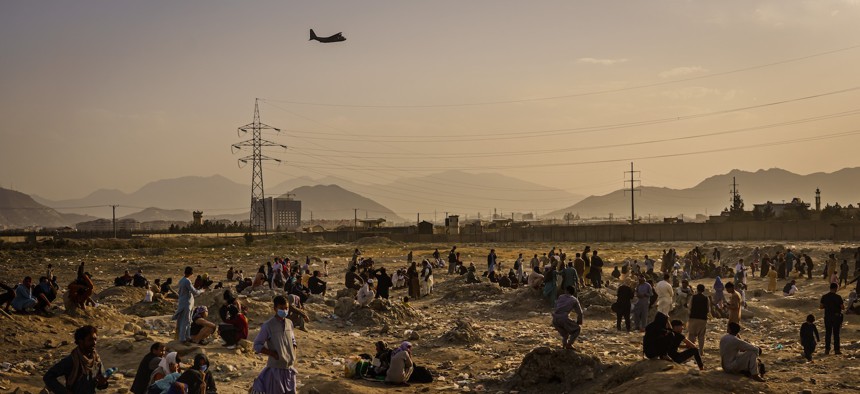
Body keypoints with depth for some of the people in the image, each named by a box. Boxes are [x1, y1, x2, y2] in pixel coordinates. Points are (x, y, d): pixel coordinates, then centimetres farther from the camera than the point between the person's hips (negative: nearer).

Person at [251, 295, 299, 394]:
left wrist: (293, 354, 2)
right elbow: (257, 345, -9)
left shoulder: (289, 323, 6)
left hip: (290, 367, 6)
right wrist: (274, 354, -16)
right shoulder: (268, 325, -12)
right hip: (276, 368, -6)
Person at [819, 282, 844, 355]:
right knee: (836, 334, 6)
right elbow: (843, 307, -10)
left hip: (827, 317, 3)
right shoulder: (838, 297, -13)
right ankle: (836, 350, 7)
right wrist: (843, 304, 11)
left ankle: (827, 349, 11)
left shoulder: (824, 297, -3)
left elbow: (821, 307, -1)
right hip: (836, 317, -3)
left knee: (827, 333, 10)